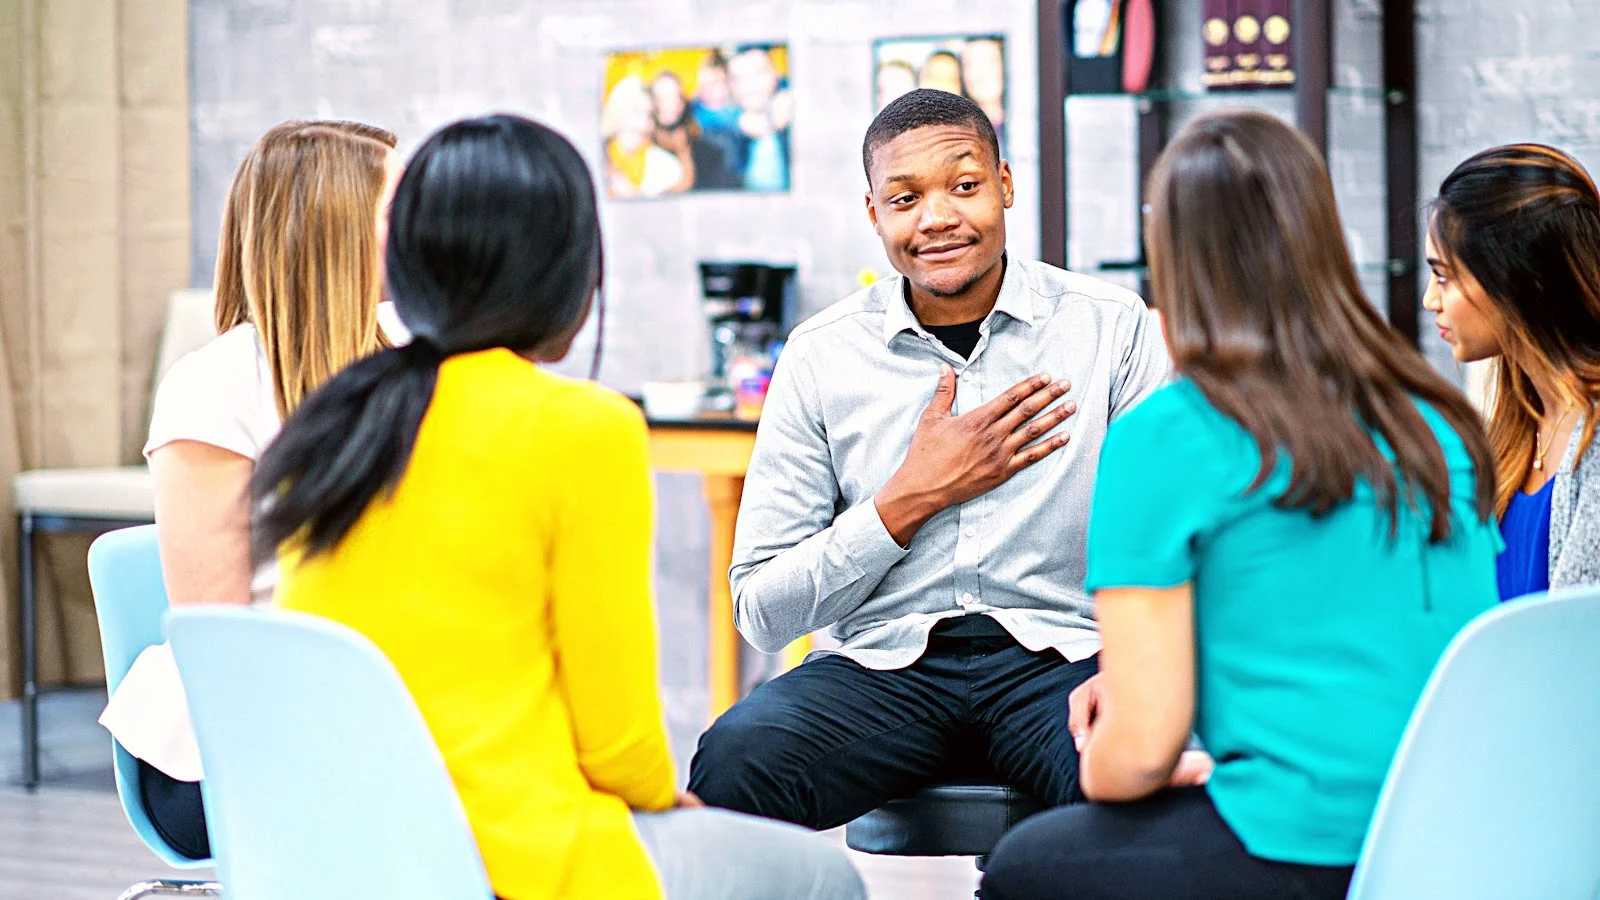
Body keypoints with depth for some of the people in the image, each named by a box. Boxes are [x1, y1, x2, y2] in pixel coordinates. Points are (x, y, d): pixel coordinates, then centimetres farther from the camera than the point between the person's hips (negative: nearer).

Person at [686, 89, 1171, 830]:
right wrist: (915, 499, -6)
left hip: (1057, 658, -1)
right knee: (734, 761, -30)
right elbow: (761, 611, 5)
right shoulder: (821, 356, 7)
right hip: (883, 667, 1)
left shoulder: (1114, 330, 5)